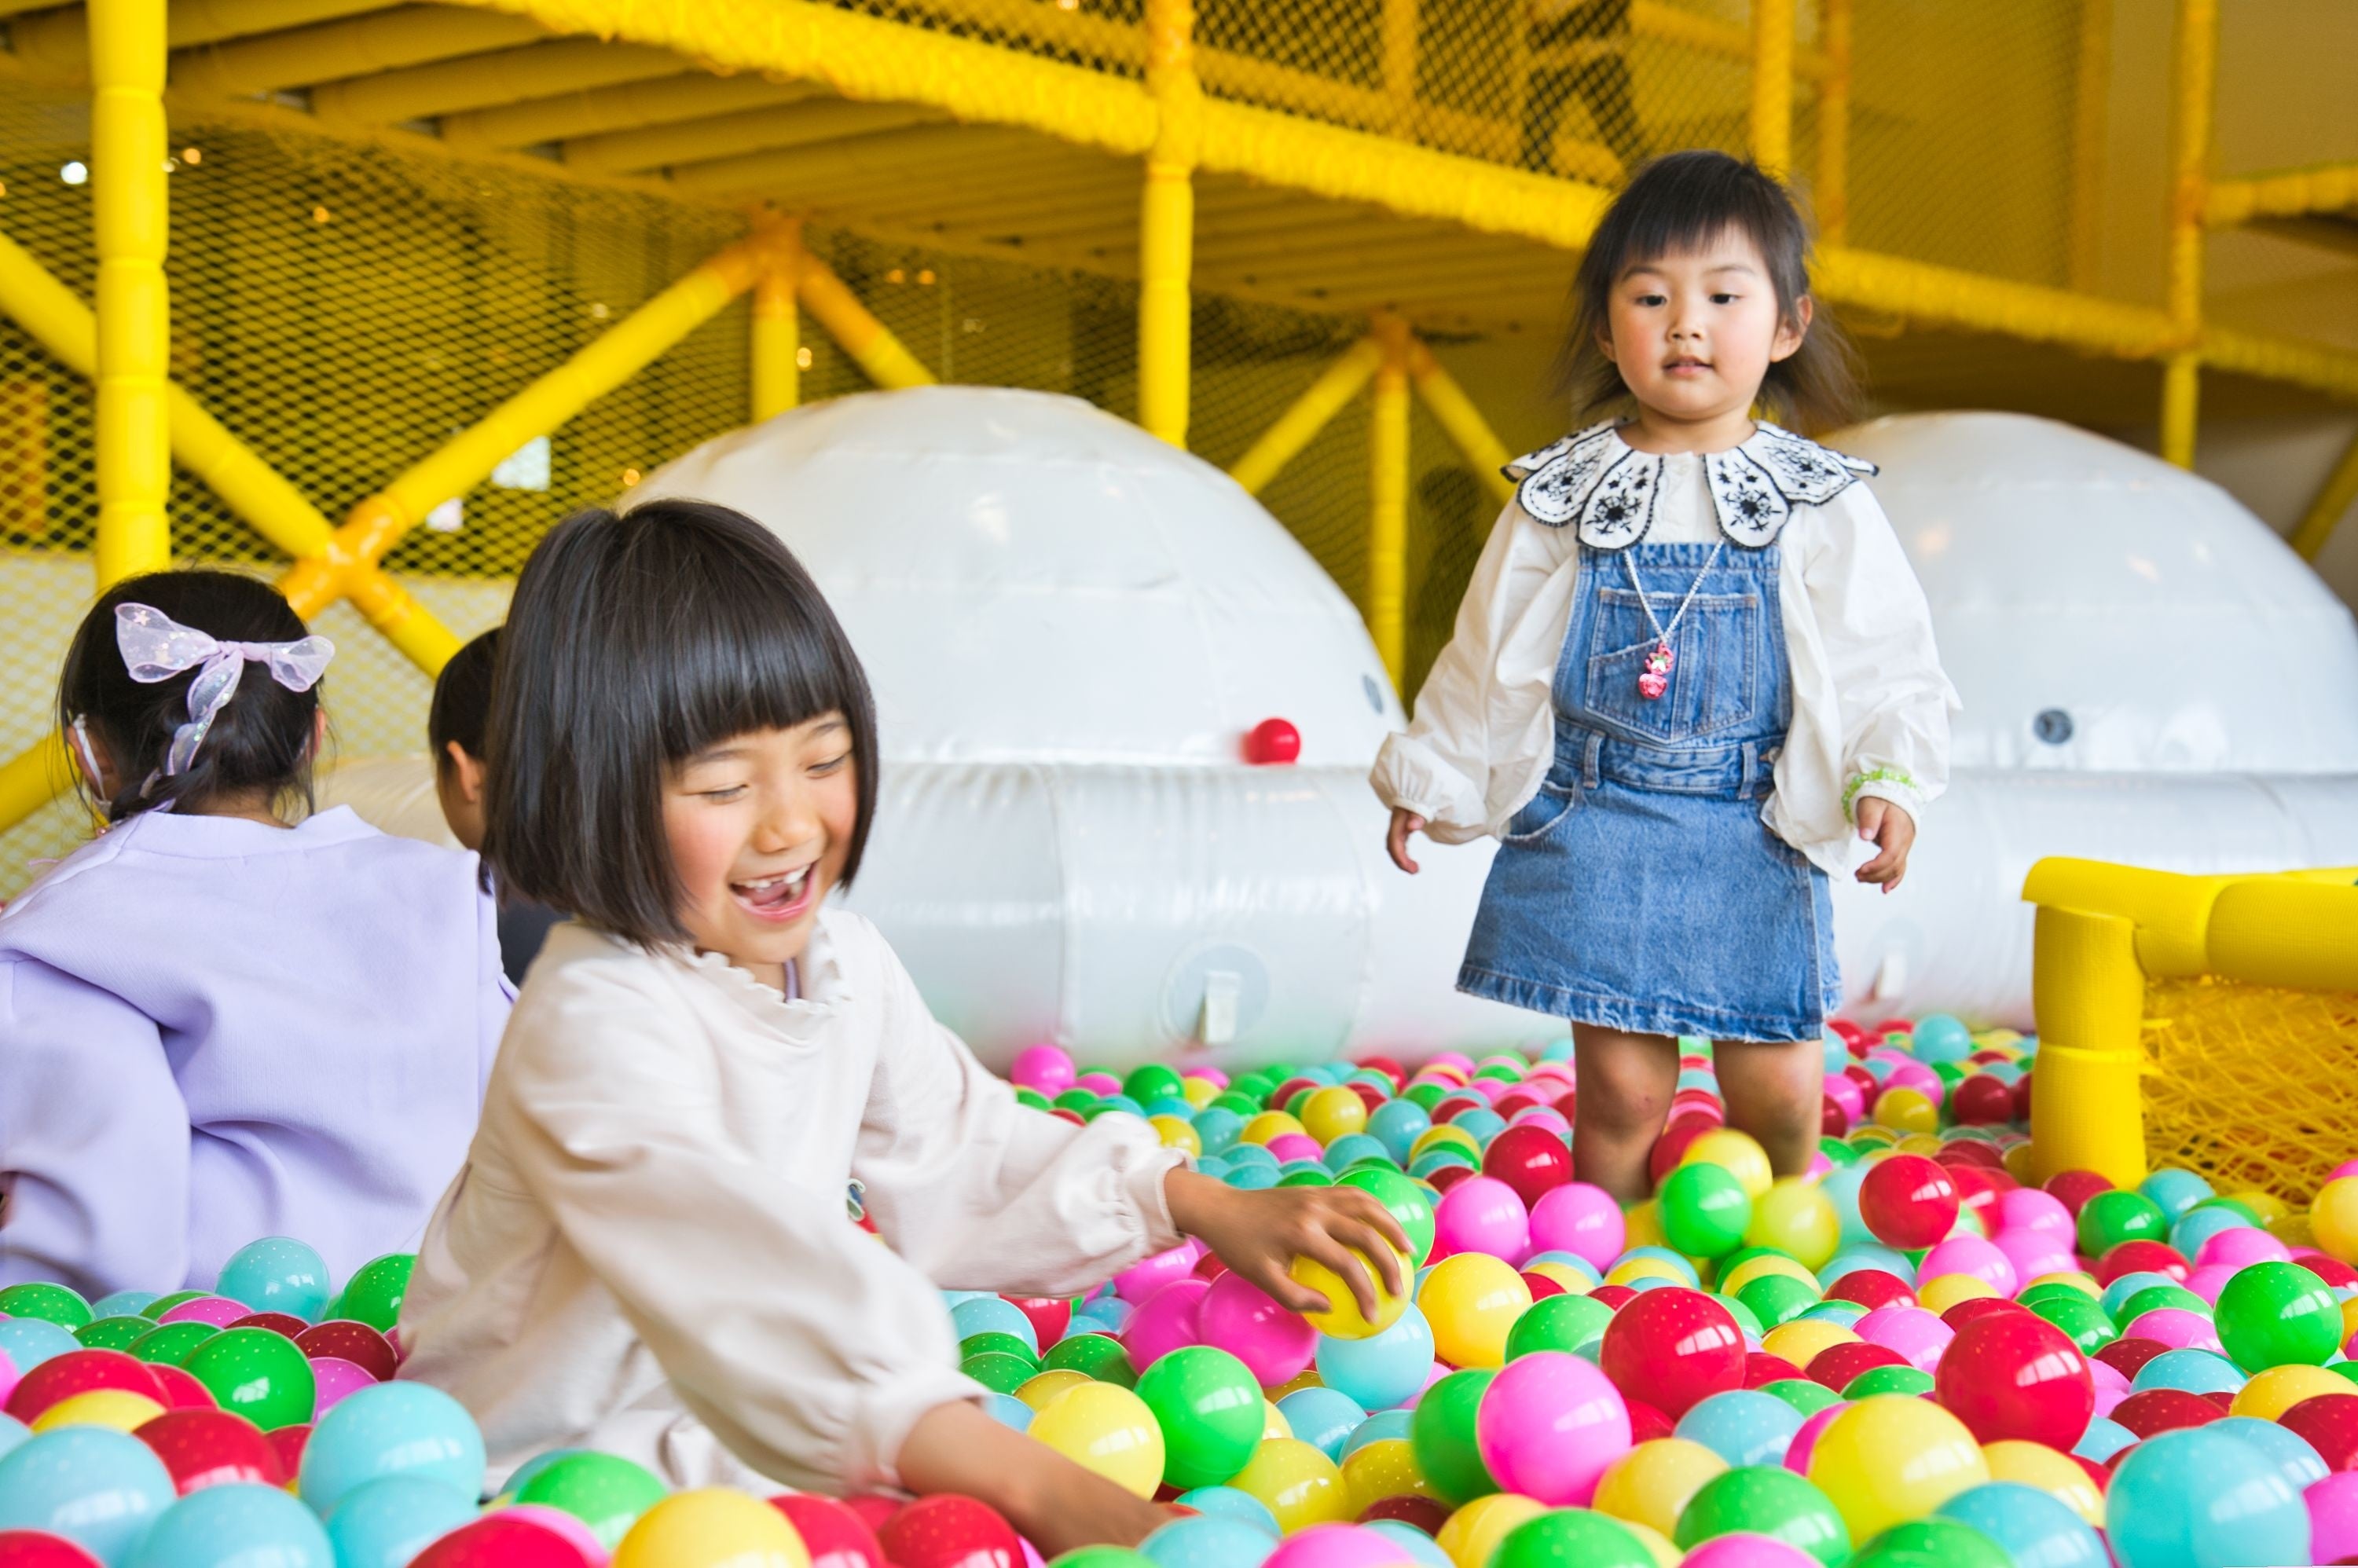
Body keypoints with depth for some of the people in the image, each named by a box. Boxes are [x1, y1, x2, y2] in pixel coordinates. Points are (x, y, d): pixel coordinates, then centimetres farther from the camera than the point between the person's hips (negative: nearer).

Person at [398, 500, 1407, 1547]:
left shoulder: (848, 966, 3)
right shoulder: (594, 1023, -26)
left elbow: (956, 1157, 16)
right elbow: (752, 1278, -39)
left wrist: (1207, 1206, 6)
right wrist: (1042, 1487, -47)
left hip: (758, 1434, 8)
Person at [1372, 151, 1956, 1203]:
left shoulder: (1824, 506, 1)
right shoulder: (1560, 497, 2)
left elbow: (1886, 666, 1)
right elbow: (1490, 660, 11)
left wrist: (1889, 781, -13)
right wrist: (1430, 780, 13)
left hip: (1754, 840, 0)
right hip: (1594, 831, 0)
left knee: (1776, 1091, 4)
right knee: (1620, 1088, 1)